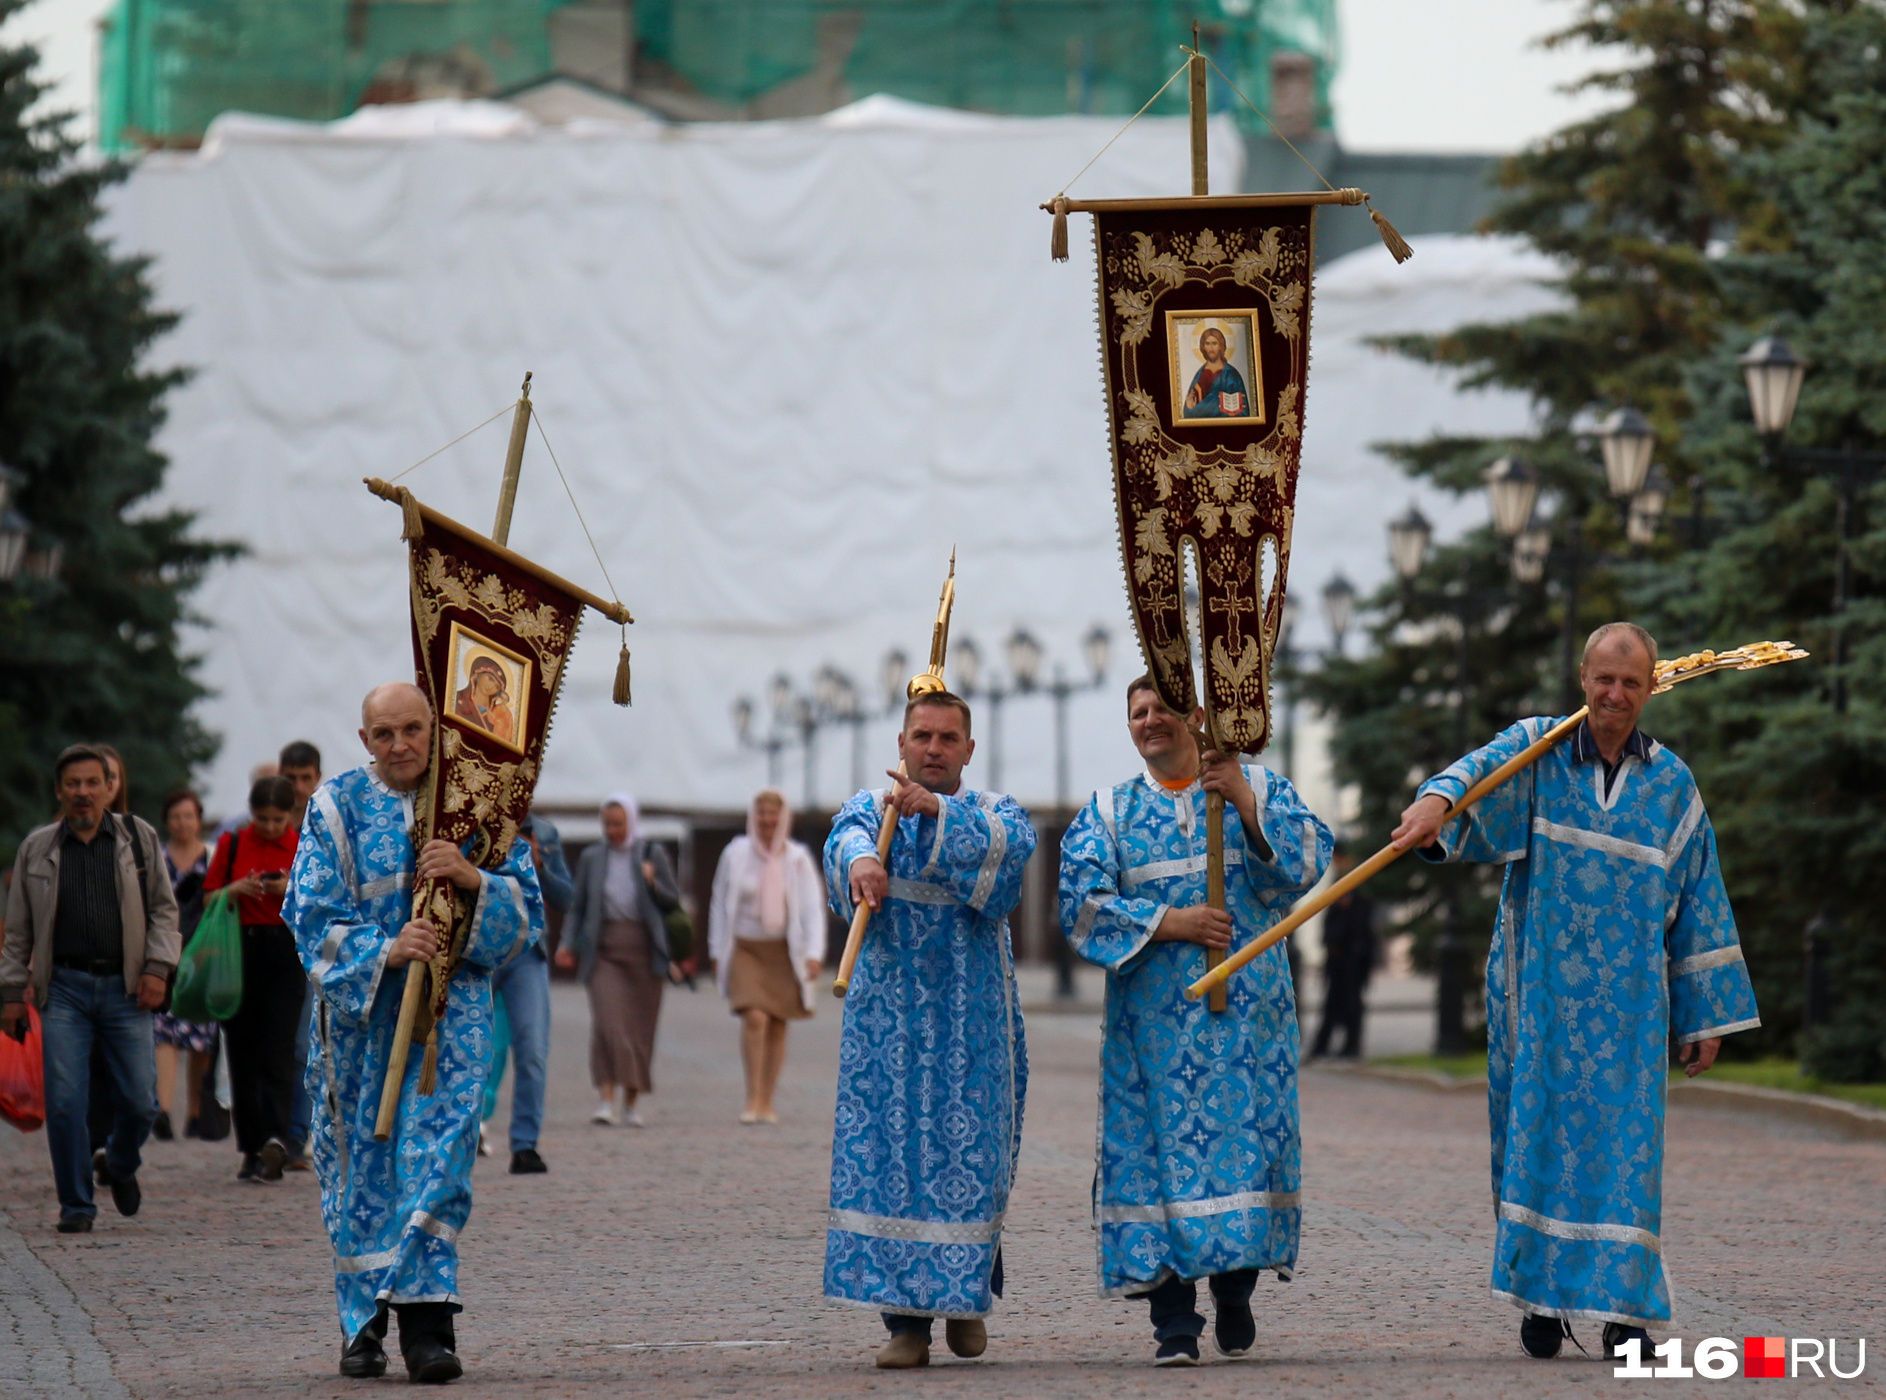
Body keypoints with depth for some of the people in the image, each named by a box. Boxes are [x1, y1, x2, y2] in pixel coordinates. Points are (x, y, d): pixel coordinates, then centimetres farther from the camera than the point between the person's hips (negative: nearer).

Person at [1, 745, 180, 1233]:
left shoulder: (139, 839, 8)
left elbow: (164, 908, 10)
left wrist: (157, 967, -2)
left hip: (125, 988, 0)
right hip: (64, 988, 0)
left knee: (140, 1101, -3)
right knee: (64, 1101, -8)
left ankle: (119, 1165, 28)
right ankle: (76, 1203, 5)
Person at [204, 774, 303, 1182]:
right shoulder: (232, 844, 8)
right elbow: (209, 900, 11)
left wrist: (293, 891, -13)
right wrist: (238, 890, -9)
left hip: (286, 953, -2)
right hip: (239, 953, 2)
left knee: (277, 1048, -14)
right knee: (242, 1052, 2)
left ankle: (275, 1139, -24)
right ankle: (252, 1149, 8)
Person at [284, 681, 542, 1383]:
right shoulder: (337, 806, 5)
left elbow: (526, 910, 4)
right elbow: (312, 915, -4)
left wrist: (472, 878, -17)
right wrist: (387, 950, -21)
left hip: (451, 1007, -1)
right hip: (360, 1011, 1)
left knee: (437, 1155, -14)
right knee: (363, 1162, 3)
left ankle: (425, 1320, -19)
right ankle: (363, 1323, 16)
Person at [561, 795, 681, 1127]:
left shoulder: (653, 855, 8)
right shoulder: (591, 858, 11)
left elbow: (673, 902, 9)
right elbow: (579, 907, 14)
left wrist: (652, 882, -9)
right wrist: (570, 945, 1)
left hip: (643, 949, 0)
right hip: (604, 948, 0)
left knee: (639, 1027, 3)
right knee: (607, 1022, -16)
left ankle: (632, 1102, 14)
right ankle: (606, 1099, -20)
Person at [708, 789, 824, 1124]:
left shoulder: (798, 859, -2)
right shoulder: (736, 855, -2)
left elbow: (813, 908, -4)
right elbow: (720, 905, 7)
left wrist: (814, 953, -15)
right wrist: (717, 953, 7)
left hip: (784, 951, 1)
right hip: (745, 948, -1)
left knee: (777, 1027, 6)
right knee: (754, 1018, -18)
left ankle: (767, 1103, 15)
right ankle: (752, 1100, -14)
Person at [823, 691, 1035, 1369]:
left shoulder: (992, 811, 9)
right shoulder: (872, 804, 10)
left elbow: (1013, 844, -16)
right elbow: (849, 833, -15)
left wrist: (937, 811, -30)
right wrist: (860, 859, -39)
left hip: (971, 1014, 0)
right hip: (888, 1007, 0)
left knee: (970, 1152, -1)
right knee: (887, 1150, -6)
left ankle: (968, 1294, 20)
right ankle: (906, 1318, -5)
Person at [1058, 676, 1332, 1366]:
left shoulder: (1260, 787, 11)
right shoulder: (1108, 812, 12)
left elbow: (1309, 861, -4)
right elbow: (1083, 904, 0)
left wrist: (1246, 804, -15)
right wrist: (1168, 923, -11)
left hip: (1249, 1006, 0)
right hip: (1154, 1015, 0)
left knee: (1247, 1131, -4)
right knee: (1162, 1143, -8)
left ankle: (1235, 1292, 13)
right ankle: (1173, 1318, -8)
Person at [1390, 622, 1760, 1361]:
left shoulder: (1672, 785, 7)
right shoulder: (1537, 749, 2)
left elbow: (1698, 903, 10)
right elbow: (1482, 770, -22)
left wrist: (1706, 1016, 8)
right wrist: (1437, 798, -46)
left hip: (1627, 1001, 1)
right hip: (1541, 994, -1)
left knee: (1622, 1142, -4)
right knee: (1538, 1132, 1)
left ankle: (1620, 1305, -1)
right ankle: (1543, 1296, 10)